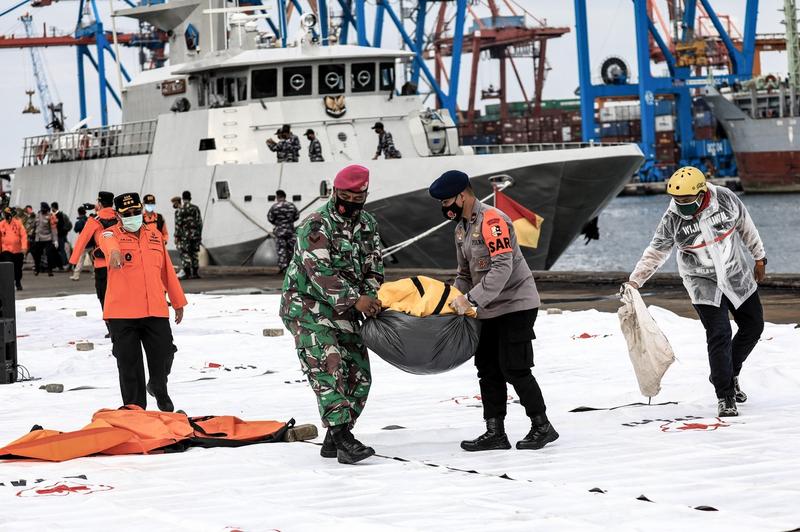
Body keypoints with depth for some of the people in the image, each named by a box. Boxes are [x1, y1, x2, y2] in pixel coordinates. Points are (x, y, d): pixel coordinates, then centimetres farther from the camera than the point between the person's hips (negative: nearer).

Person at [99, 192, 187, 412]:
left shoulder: (155, 235, 14)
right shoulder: (112, 234, 0)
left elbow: (167, 271, 20)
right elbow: (108, 242, -27)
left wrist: (178, 302, 22)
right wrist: (114, 251, -52)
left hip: (155, 310, 3)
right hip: (122, 313, -3)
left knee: (162, 356, 5)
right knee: (129, 363, 1)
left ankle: (159, 390, 35)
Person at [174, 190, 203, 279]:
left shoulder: (179, 210, -6)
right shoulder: (195, 208, 4)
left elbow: (178, 224, -9)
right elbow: (200, 222, 6)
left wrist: (176, 236, -4)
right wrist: (199, 234, 13)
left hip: (184, 235, -3)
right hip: (195, 235, 4)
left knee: (185, 255, -1)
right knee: (194, 254, 9)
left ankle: (187, 274, -7)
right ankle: (195, 273, 10)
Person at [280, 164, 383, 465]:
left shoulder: (368, 225, 9)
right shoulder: (316, 225, -15)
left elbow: (373, 268, 8)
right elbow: (320, 273, -25)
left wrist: (371, 298, -13)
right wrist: (355, 300, -33)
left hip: (344, 312, 8)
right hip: (307, 307, -8)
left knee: (358, 374, 4)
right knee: (328, 367, -22)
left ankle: (334, 439, 15)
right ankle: (343, 439, -31)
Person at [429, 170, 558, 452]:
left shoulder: (492, 220, -19)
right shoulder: (461, 228, 12)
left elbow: (503, 268, -27)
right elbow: (465, 273, 21)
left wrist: (471, 299, -28)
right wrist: (456, 300, 5)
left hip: (515, 304, -9)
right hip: (490, 310, 9)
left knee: (514, 369, -8)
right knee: (488, 368, 7)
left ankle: (542, 427, 5)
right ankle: (495, 433, 11)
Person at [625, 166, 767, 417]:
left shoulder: (726, 199, -17)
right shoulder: (672, 219, -19)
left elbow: (745, 226, 1)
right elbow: (656, 251, -7)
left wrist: (759, 258, 9)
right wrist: (635, 281, -13)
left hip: (738, 275, 3)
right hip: (703, 284, -3)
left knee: (753, 327, 12)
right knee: (719, 336, -13)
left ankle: (730, 372, 34)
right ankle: (725, 396, -4)